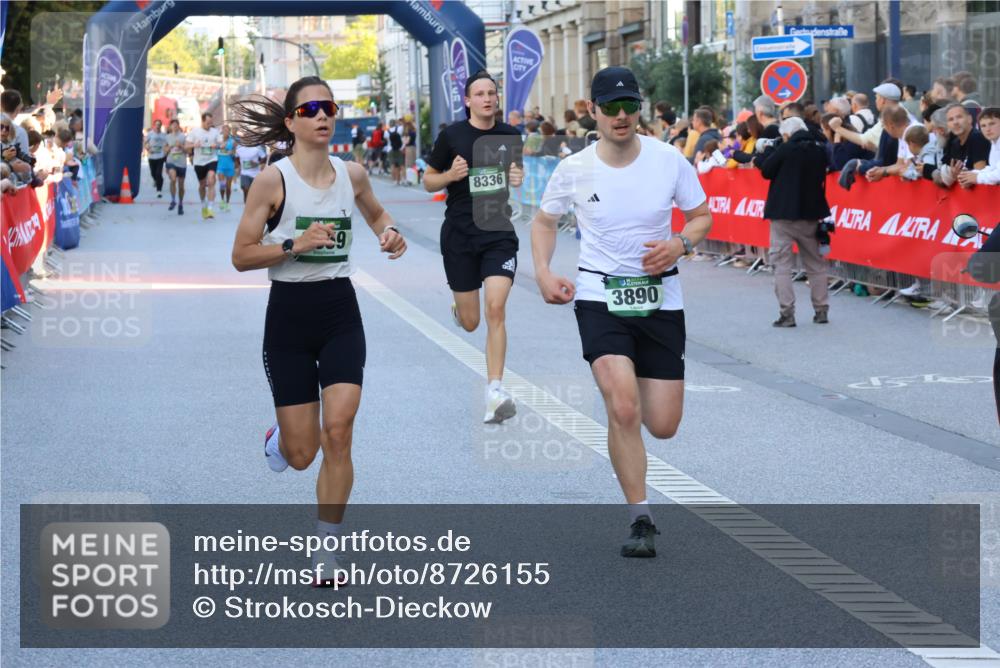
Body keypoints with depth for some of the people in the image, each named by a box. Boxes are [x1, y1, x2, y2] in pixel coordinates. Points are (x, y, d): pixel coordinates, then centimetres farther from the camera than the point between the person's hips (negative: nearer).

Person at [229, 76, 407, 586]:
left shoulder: (352, 174, 3)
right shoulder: (273, 180, -9)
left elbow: (376, 213, 26)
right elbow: (241, 256, -9)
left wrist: (389, 232, 4)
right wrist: (295, 244, -22)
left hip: (340, 313, 3)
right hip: (289, 315, -2)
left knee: (338, 429, -14)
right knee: (301, 455, 1)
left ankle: (325, 556, -1)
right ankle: (279, 439, 42)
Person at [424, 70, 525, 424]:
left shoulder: (510, 135, 4)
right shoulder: (452, 136, -4)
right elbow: (428, 182, 4)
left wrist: (518, 178, -3)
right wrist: (450, 175, -17)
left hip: (499, 233, 1)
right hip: (460, 235, -1)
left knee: (496, 308, -16)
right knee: (470, 323, 6)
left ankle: (495, 391, -12)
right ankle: (458, 309, 46)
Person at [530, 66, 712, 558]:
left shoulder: (669, 160, -5)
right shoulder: (573, 170, -5)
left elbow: (702, 215, 8)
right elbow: (544, 222, 12)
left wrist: (681, 244, -14)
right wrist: (543, 273, -4)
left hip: (660, 299, 2)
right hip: (599, 297, -2)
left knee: (663, 426, 2)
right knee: (623, 409, -21)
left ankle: (622, 388, 40)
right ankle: (640, 520, -8)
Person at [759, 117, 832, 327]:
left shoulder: (786, 149, -14)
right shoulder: (820, 150, 1)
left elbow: (766, 171, -7)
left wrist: (770, 153, 7)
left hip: (784, 215, -5)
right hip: (811, 214, 5)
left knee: (782, 264, -1)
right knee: (816, 264, 14)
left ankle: (787, 313, -7)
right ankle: (821, 311, 16)